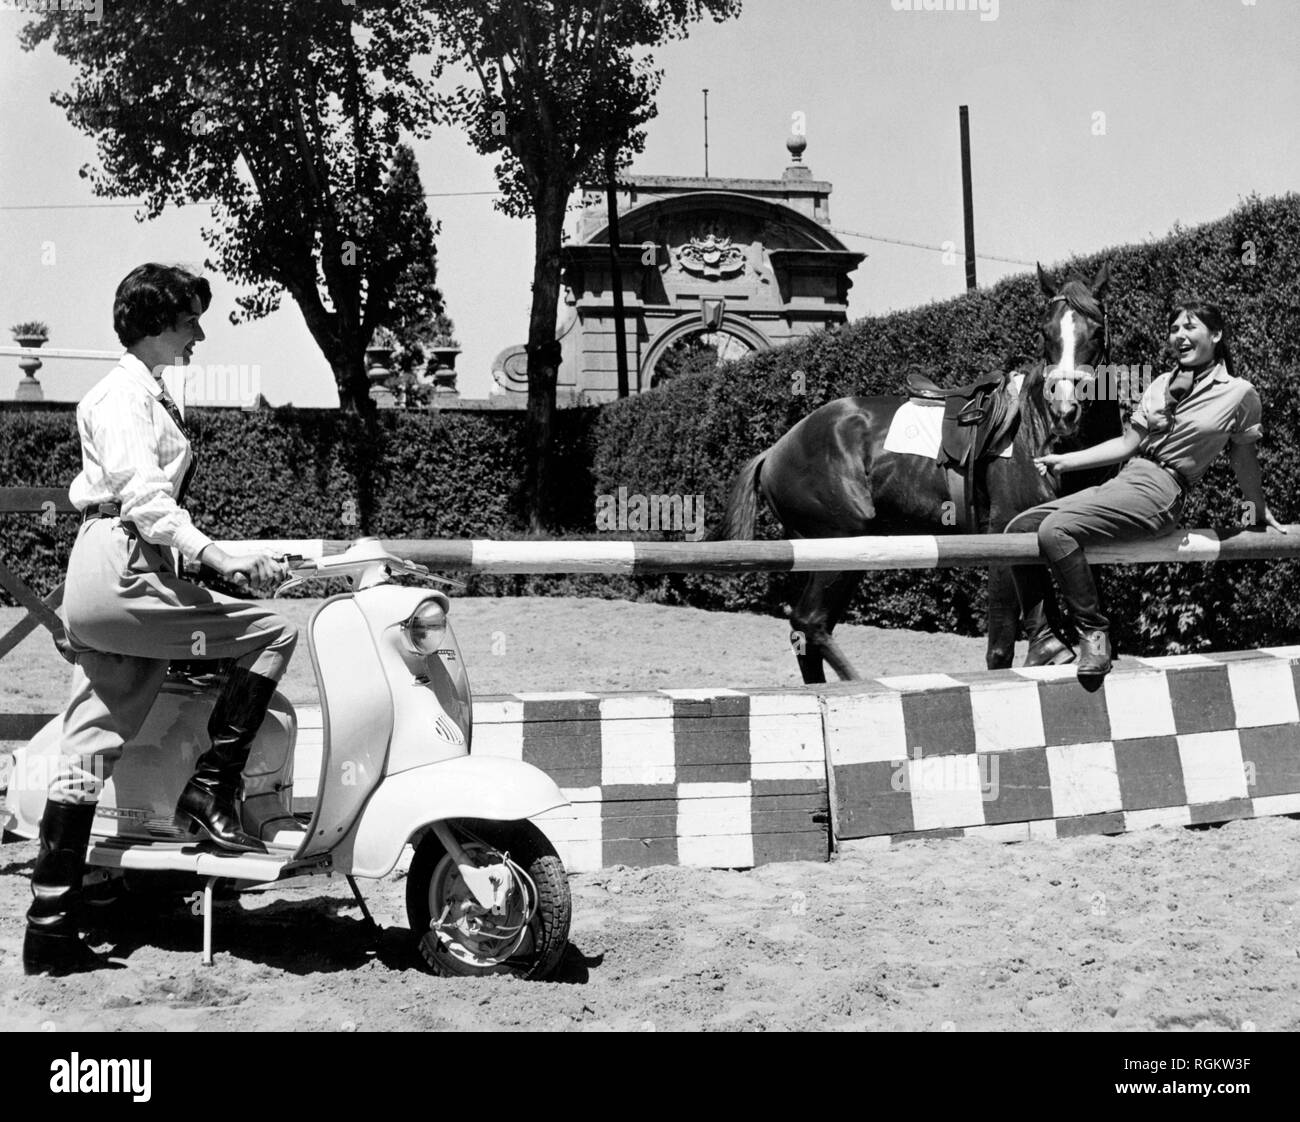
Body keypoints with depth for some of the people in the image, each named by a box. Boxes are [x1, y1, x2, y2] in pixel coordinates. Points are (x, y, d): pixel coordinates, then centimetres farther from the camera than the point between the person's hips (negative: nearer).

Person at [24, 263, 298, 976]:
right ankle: (209, 790, -8)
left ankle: (50, 931, 8)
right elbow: (140, 496, -19)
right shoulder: (122, 395, -6)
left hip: (101, 593, 10)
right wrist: (218, 557, -28)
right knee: (272, 632, -12)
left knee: (87, 755, 6)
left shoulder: (151, 396, 24)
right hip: (121, 573, -10)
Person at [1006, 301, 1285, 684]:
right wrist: (1064, 461, 9)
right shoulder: (1162, 385, 17)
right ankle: (1044, 633, 1)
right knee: (1020, 528, -7)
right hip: (1123, 479, 7)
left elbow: (1243, 458, 14)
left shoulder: (1240, 393, 1)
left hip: (1159, 491, -7)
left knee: (1055, 529, -30)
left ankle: (1093, 631, -18)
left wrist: (1259, 512, 25)